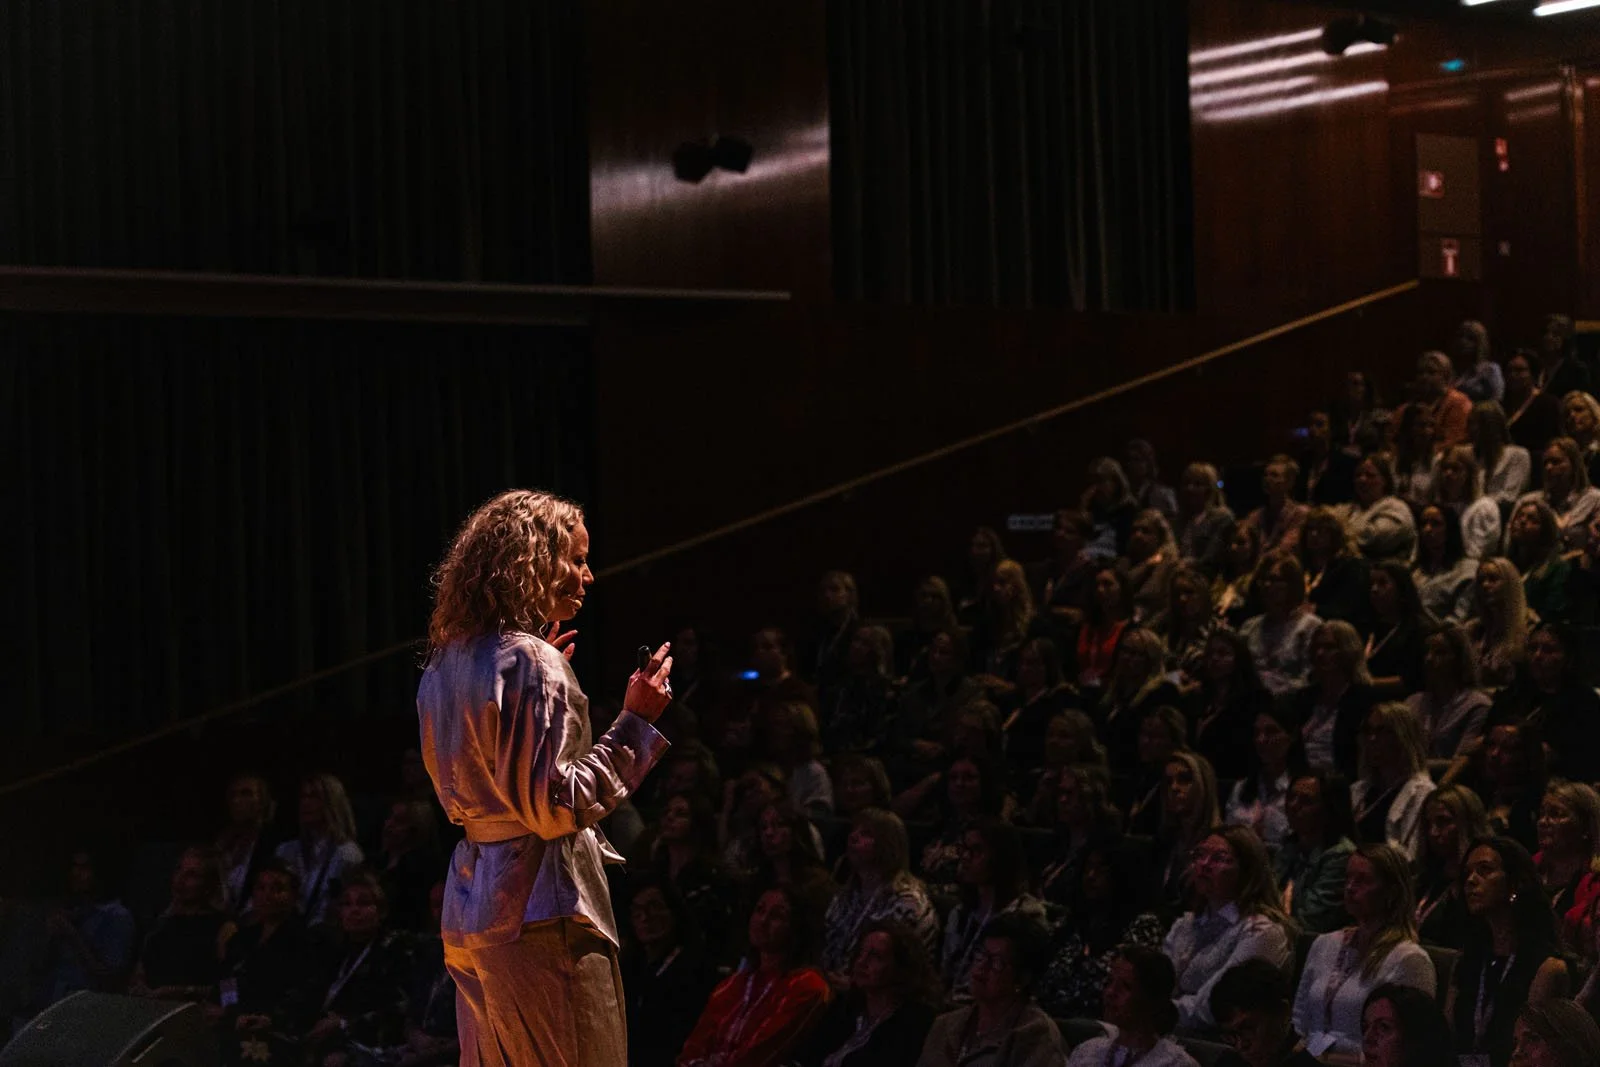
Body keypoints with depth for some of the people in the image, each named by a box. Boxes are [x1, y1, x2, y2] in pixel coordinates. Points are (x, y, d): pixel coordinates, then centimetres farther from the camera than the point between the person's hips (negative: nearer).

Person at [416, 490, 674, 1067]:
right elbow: (553, 808, -18)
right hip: (539, 909, -9)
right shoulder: (532, 661, -14)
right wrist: (635, 721, -14)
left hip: (469, 911, 9)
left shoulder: (448, 663, 13)